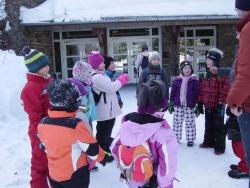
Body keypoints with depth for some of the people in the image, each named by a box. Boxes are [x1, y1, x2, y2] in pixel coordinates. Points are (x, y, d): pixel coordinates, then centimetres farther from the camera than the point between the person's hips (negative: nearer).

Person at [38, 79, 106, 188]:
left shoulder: (43, 124, -9)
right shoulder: (75, 125, -27)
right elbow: (92, 149, -17)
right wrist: (102, 157, 4)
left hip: (53, 173, 5)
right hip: (75, 174, -5)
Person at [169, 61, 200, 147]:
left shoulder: (194, 81, -2)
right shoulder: (177, 80, 2)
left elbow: (197, 93, -1)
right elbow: (173, 93, 6)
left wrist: (197, 104, -4)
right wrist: (171, 103, 5)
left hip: (190, 106, -2)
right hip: (178, 105, 2)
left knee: (190, 123, 4)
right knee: (177, 122, 8)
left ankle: (190, 139, 16)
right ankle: (176, 138, 20)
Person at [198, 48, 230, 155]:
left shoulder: (222, 74, -12)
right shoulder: (205, 75, 10)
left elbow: (225, 90, -15)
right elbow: (201, 89, 12)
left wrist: (221, 103, -18)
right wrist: (200, 102, 10)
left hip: (217, 105, -7)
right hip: (207, 105, 7)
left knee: (218, 126, 1)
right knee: (208, 125, 17)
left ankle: (220, 146, 9)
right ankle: (208, 142, 31)